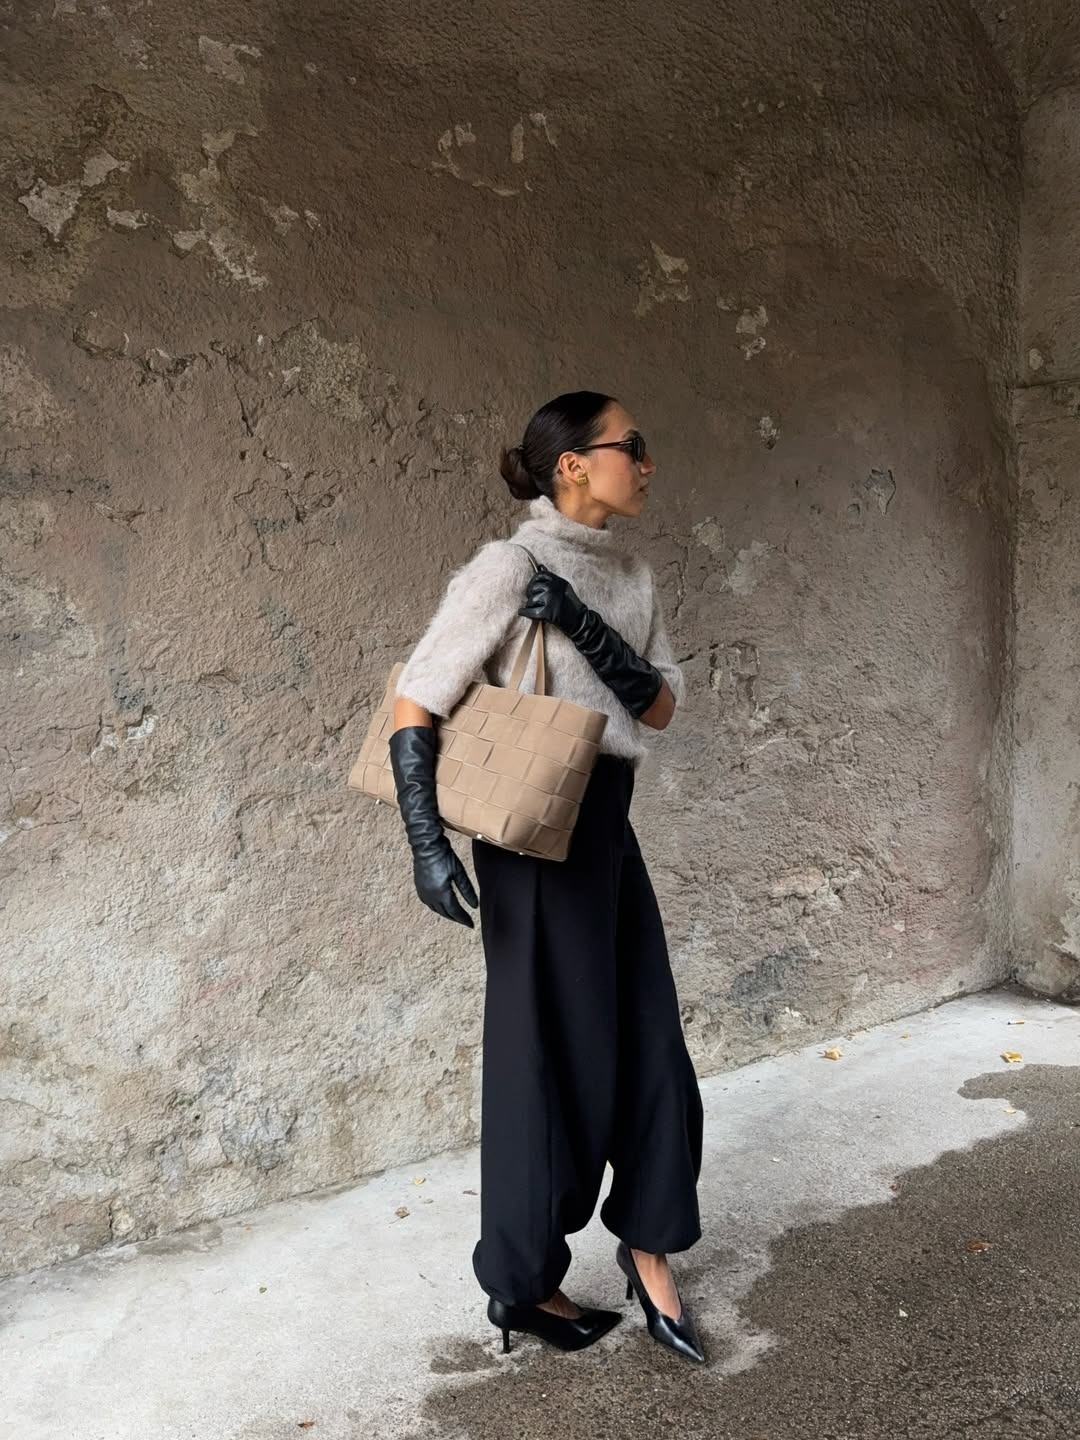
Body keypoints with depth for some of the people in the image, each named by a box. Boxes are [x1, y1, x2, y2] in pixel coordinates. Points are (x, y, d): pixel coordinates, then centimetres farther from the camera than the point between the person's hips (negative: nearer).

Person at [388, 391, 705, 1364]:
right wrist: (426, 842, -21)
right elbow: (416, 702, -15)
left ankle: (648, 1248, 31)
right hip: (538, 837, -7)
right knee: (557, 1058, 4)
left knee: (652, 1046, 11)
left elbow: (663, 707, 2)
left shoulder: (629, 576, 8)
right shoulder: (508, 568, -14)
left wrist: (584, 627, -14)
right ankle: (521, 1287, 25)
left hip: (609, 829, 7)